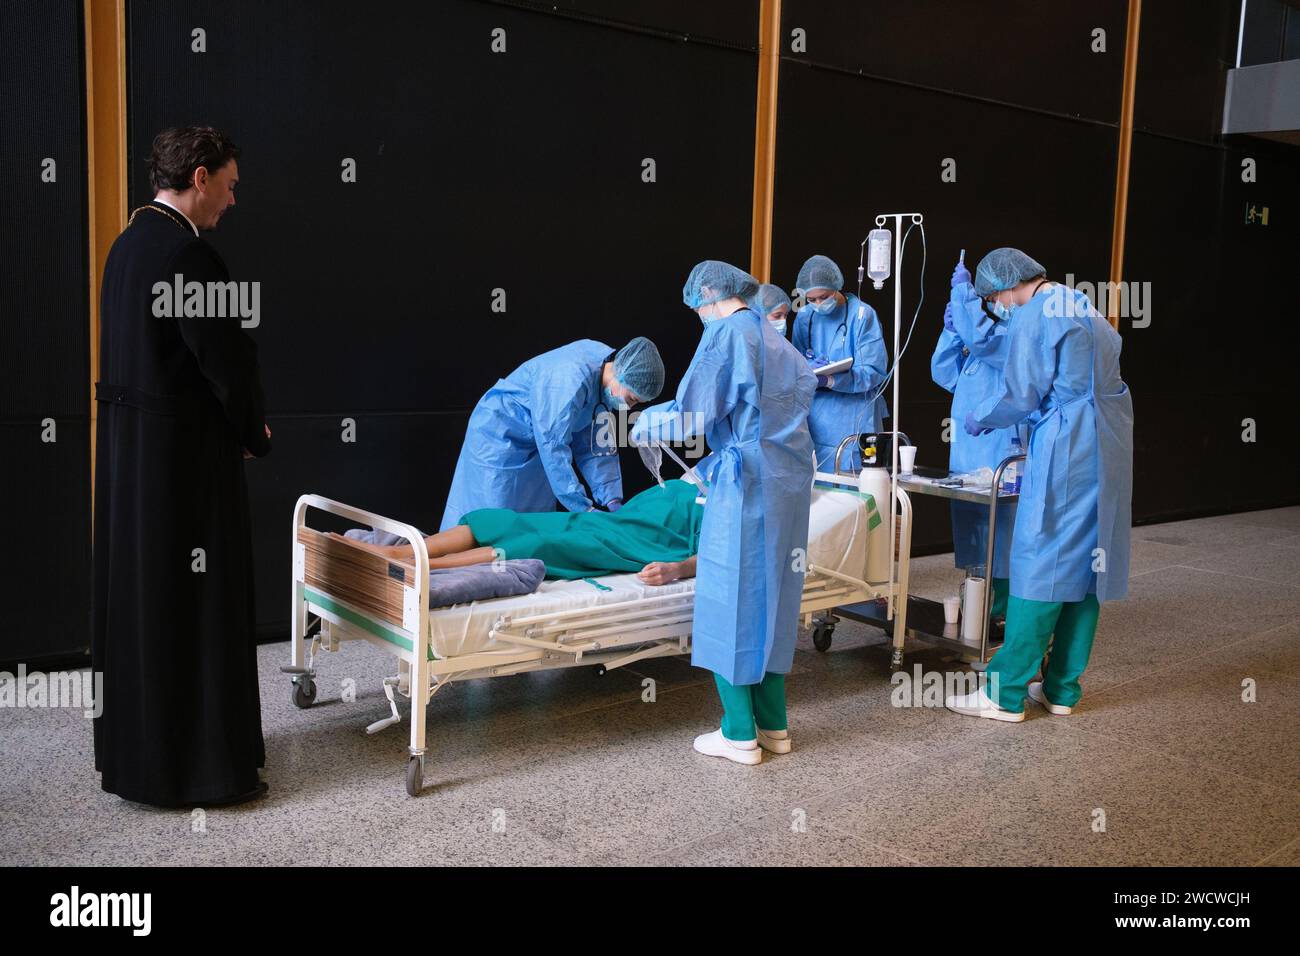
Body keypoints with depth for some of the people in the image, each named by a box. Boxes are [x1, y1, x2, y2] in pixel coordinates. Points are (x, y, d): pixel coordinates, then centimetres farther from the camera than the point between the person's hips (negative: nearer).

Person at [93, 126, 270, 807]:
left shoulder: (127, 244, 11)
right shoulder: (188, 255, -19)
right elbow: (226, 359, -19)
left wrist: (242, 427, 11)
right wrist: (255, 435, -1)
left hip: (127, 444, 10)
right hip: (185, 451, -10)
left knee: (136, 594, 16)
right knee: (195, 602, 0)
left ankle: (135, 748, 30)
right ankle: (198, 765, 11)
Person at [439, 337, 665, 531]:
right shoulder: (570, 379, -34)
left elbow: (597, 445, -4)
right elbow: (553, 447, -34)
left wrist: (612, 500, -11)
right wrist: (584, 508, -31)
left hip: (536, 450, 8)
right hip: (498, 437, -8)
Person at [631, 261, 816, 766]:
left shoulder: (726, 333, -9)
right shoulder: (776, 338, 16)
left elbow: (691, 414, -13)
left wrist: (642, 425, 7)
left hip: (746, 482, -8)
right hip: (791, 482, 8)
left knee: (731, 601, 1)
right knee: (772, 600, 15)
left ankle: (740, 734, 7)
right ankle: (773, 725, 21)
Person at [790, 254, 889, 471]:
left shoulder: (862, 315, -6)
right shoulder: (804, 317, 7)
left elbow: (874, 372, -11)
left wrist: (830, 380, -24)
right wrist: (812, 370, -17)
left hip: (852, 417, -4)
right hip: (815, 414, 4)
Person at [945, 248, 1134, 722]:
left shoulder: (1033, 317, -9)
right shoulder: (1088, 310, 18)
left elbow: (1020, 395, -11)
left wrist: (978, 417, 7)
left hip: (1064, 449, -9)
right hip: (1109, 449, 9)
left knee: (1039, 564, -6)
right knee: (1087, 563, 10)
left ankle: (1006, 694, -2)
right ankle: (1062, 688, 18)